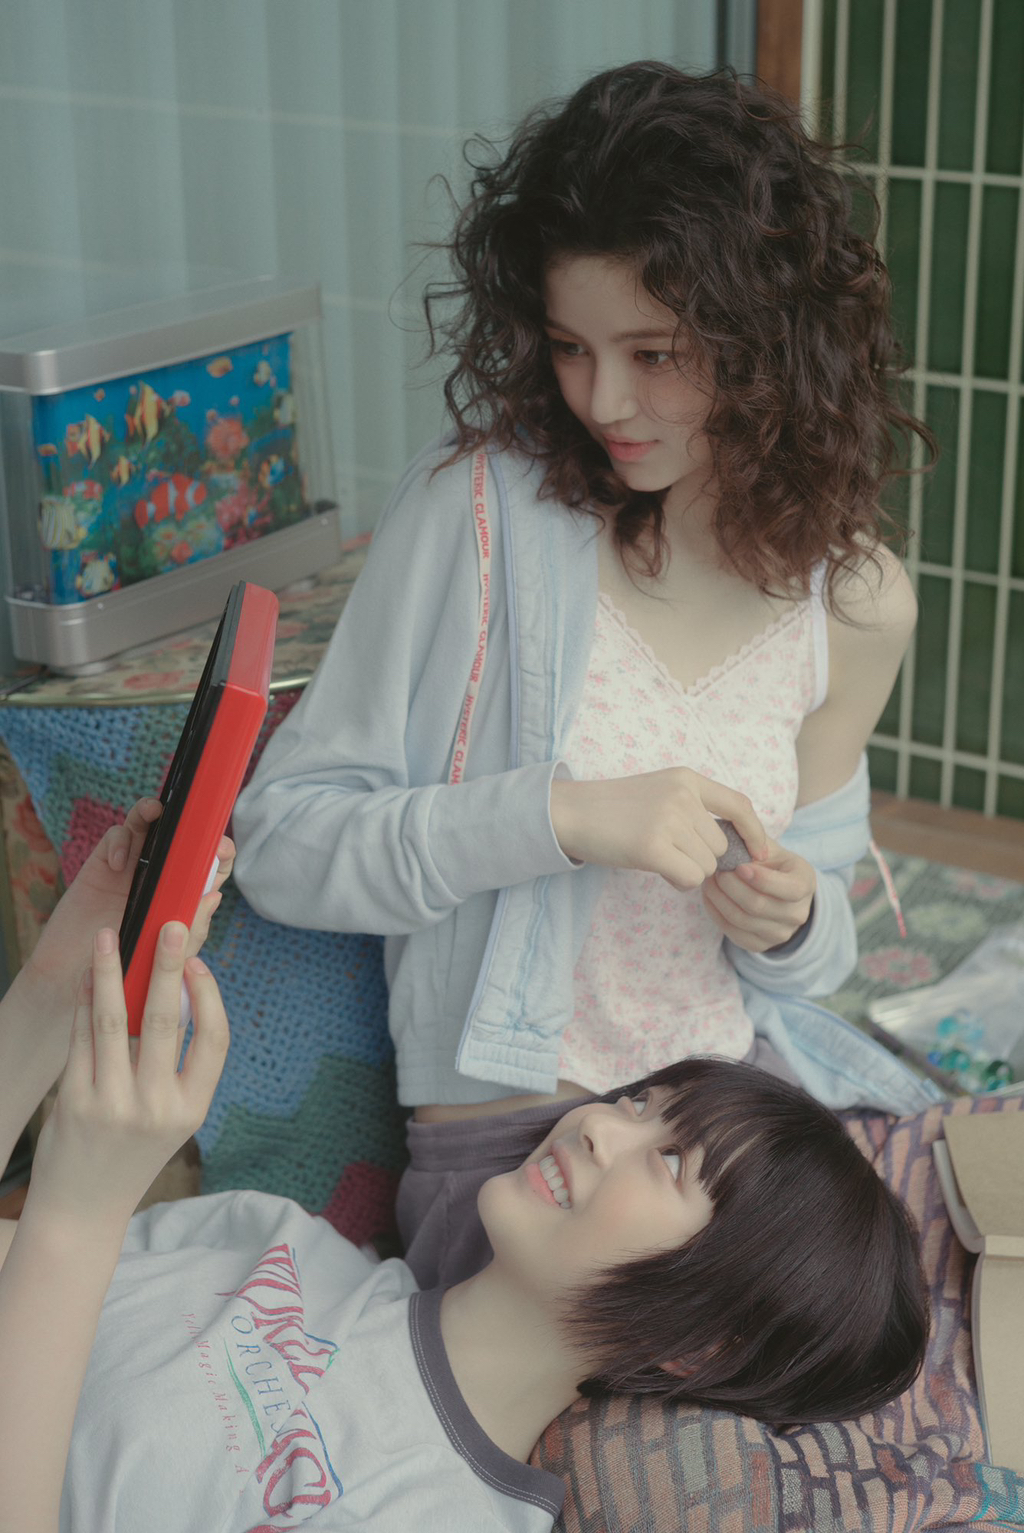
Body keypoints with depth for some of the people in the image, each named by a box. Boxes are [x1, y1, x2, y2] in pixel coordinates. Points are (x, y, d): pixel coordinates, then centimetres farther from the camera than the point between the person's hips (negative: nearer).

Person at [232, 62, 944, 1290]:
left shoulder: (858, 604, 2)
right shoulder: (480, 508, -11)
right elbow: (281, 843, -11)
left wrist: (791, 924, -9)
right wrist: (561, 817, -23)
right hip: (503, 1131, -5)